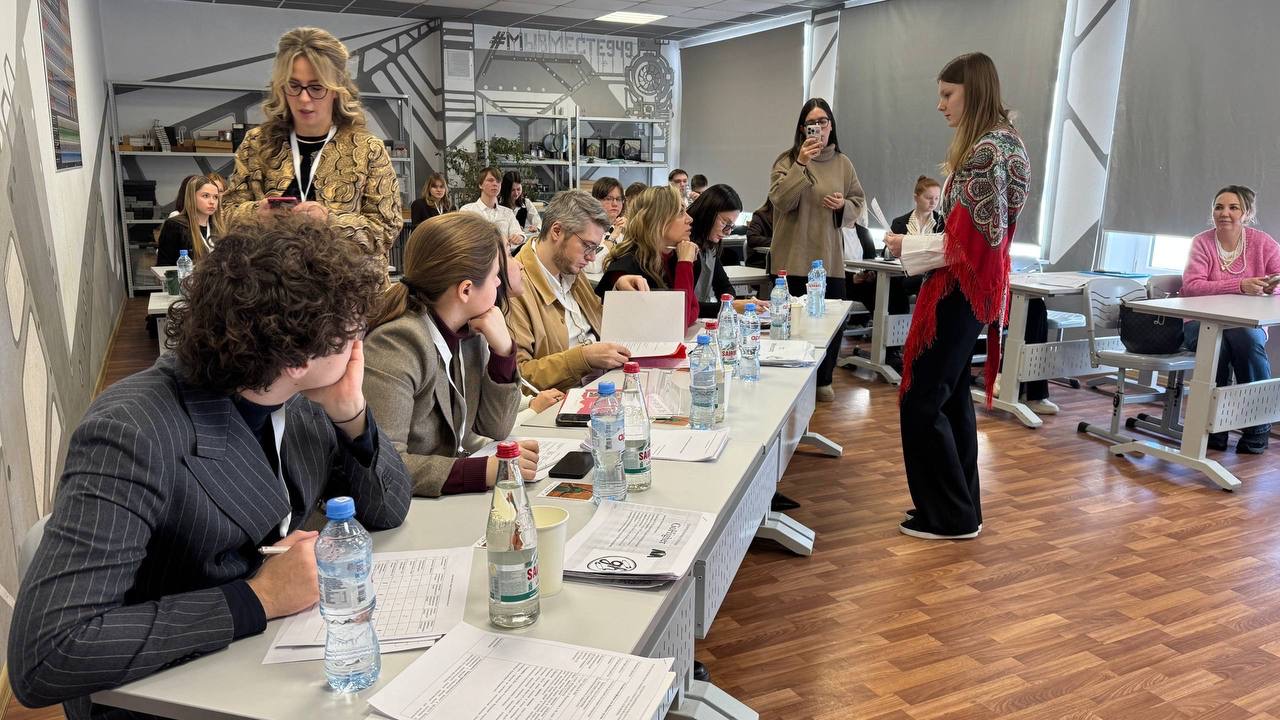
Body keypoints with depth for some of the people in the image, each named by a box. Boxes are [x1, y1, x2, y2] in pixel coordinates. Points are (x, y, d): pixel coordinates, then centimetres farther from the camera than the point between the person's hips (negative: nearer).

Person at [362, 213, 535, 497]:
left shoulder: (470, 332, 2)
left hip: (452, 498, 8)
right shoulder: (397, 343, -22)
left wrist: (503, 350, -7)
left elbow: (495, 429, 6)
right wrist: (487, 470, -34)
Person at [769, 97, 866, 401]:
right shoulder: (787, 160, -1)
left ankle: (823, 380, 26)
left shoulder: (843, 163, 10)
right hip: (794, 259, -4)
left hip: (830, 259, 4)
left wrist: (844, 206, -7)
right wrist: (801, 164, -21)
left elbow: (858, 203, 15)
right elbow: (780, 200, -13)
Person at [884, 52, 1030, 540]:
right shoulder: (997, 143, 15)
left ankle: (950, 517, 7)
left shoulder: (987, 151, -18)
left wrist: (910, 248, -15)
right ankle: (961, 508, 26)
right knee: (951, 397, 16)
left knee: (921, 401, -4)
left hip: (961, 292, -11)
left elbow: (982, 236, -22)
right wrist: (920, 244, 12)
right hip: (969, 288, 11)